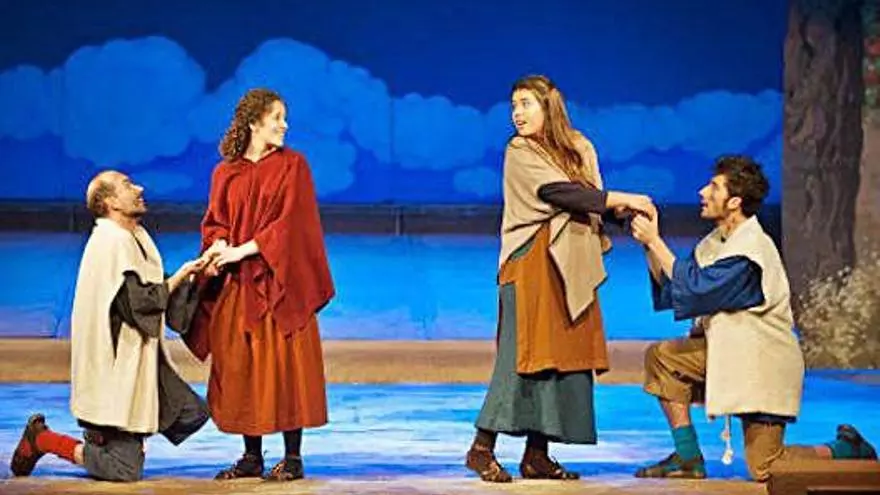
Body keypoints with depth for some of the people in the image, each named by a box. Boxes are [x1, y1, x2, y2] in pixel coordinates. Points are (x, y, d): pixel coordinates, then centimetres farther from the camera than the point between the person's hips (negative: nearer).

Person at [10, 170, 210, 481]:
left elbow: (158, 293, 13)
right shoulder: (112, 242, -18)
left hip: (140, 360, 10)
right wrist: (180, 275, -11)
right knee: (125, 471, -10)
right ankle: (41, 439, 8)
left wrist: (194, 276, 0)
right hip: (116, 365, -10)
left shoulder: (136, 237, 12)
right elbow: (142, 302, -22)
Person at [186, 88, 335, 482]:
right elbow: (215, 223, 8)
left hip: (280, 282, -3)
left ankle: (292, 457, 2)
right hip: (237, 285, 3)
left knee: (284, 365, -5)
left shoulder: (292, 165, 0)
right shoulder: (226, 173, 10)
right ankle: (252, 456, 12)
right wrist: (221, 246, -14)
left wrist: (243, 249, -15)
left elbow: (290, 221, -9)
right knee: (240, 369, 4)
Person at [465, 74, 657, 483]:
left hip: (570, 266, 6)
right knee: (524, 354, -10)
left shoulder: (578, 148, 15)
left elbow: (593, 200, 9)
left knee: (565, 355, 2)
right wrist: (620, 199, -16)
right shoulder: (519, 153, -2)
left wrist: (619, 208, -14)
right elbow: (558, 192, -15)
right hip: (532, 263, -6)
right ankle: (482, 448, -3)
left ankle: (537, 455, 7)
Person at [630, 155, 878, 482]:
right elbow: (668, 286, 4)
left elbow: (694, 291, -26)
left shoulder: (750, 251, -24)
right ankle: (688, 458, 0)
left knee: (764, 469, -8)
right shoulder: (718, 241, 5)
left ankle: (848, 450, 15)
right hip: (727, 351, 9)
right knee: (660, 356, -7)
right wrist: (649, 244, -7)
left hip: (763, 364, -8)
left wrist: (656, 241, -20)